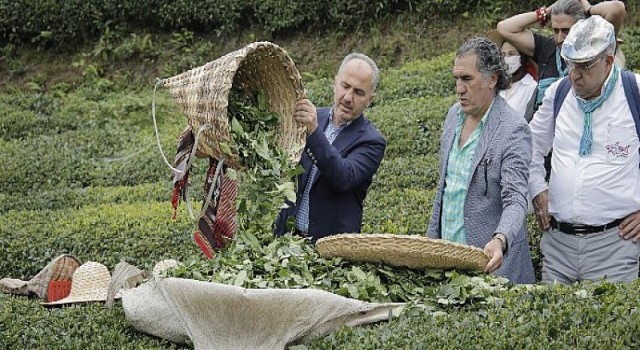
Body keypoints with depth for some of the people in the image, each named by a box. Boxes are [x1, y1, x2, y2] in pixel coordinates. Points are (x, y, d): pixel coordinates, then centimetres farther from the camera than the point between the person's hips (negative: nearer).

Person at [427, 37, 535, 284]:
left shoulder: (514, 131, -15)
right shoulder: (455, 115, 8)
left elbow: (515, 200, -22)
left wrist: (500, 240, -40)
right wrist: (432, 237, 16)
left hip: (489, 257, -6)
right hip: (446, 252, 6)